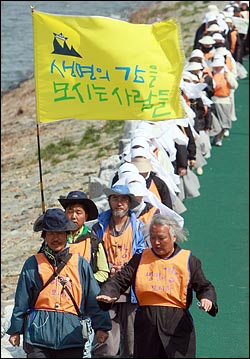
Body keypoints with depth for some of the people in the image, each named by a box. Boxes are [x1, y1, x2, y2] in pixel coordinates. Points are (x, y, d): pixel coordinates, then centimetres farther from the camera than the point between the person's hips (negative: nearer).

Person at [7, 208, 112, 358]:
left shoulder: (81, 264, 9)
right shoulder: (33, 264, 7)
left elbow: (94, 298, 7)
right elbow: (21, 301, 10)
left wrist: (101, 327, 1)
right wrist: (16, 330, 11)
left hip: (71, 334, 1)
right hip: (39, 333, -1)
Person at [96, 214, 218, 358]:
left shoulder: (189, 260, 8)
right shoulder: (140, 259, 12)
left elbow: (204, 286, 5)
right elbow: (120, 280, 6)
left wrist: (207, 298, -18)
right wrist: (107, 294, -15)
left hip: (178, 325, -2)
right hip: (146, 325, 2)